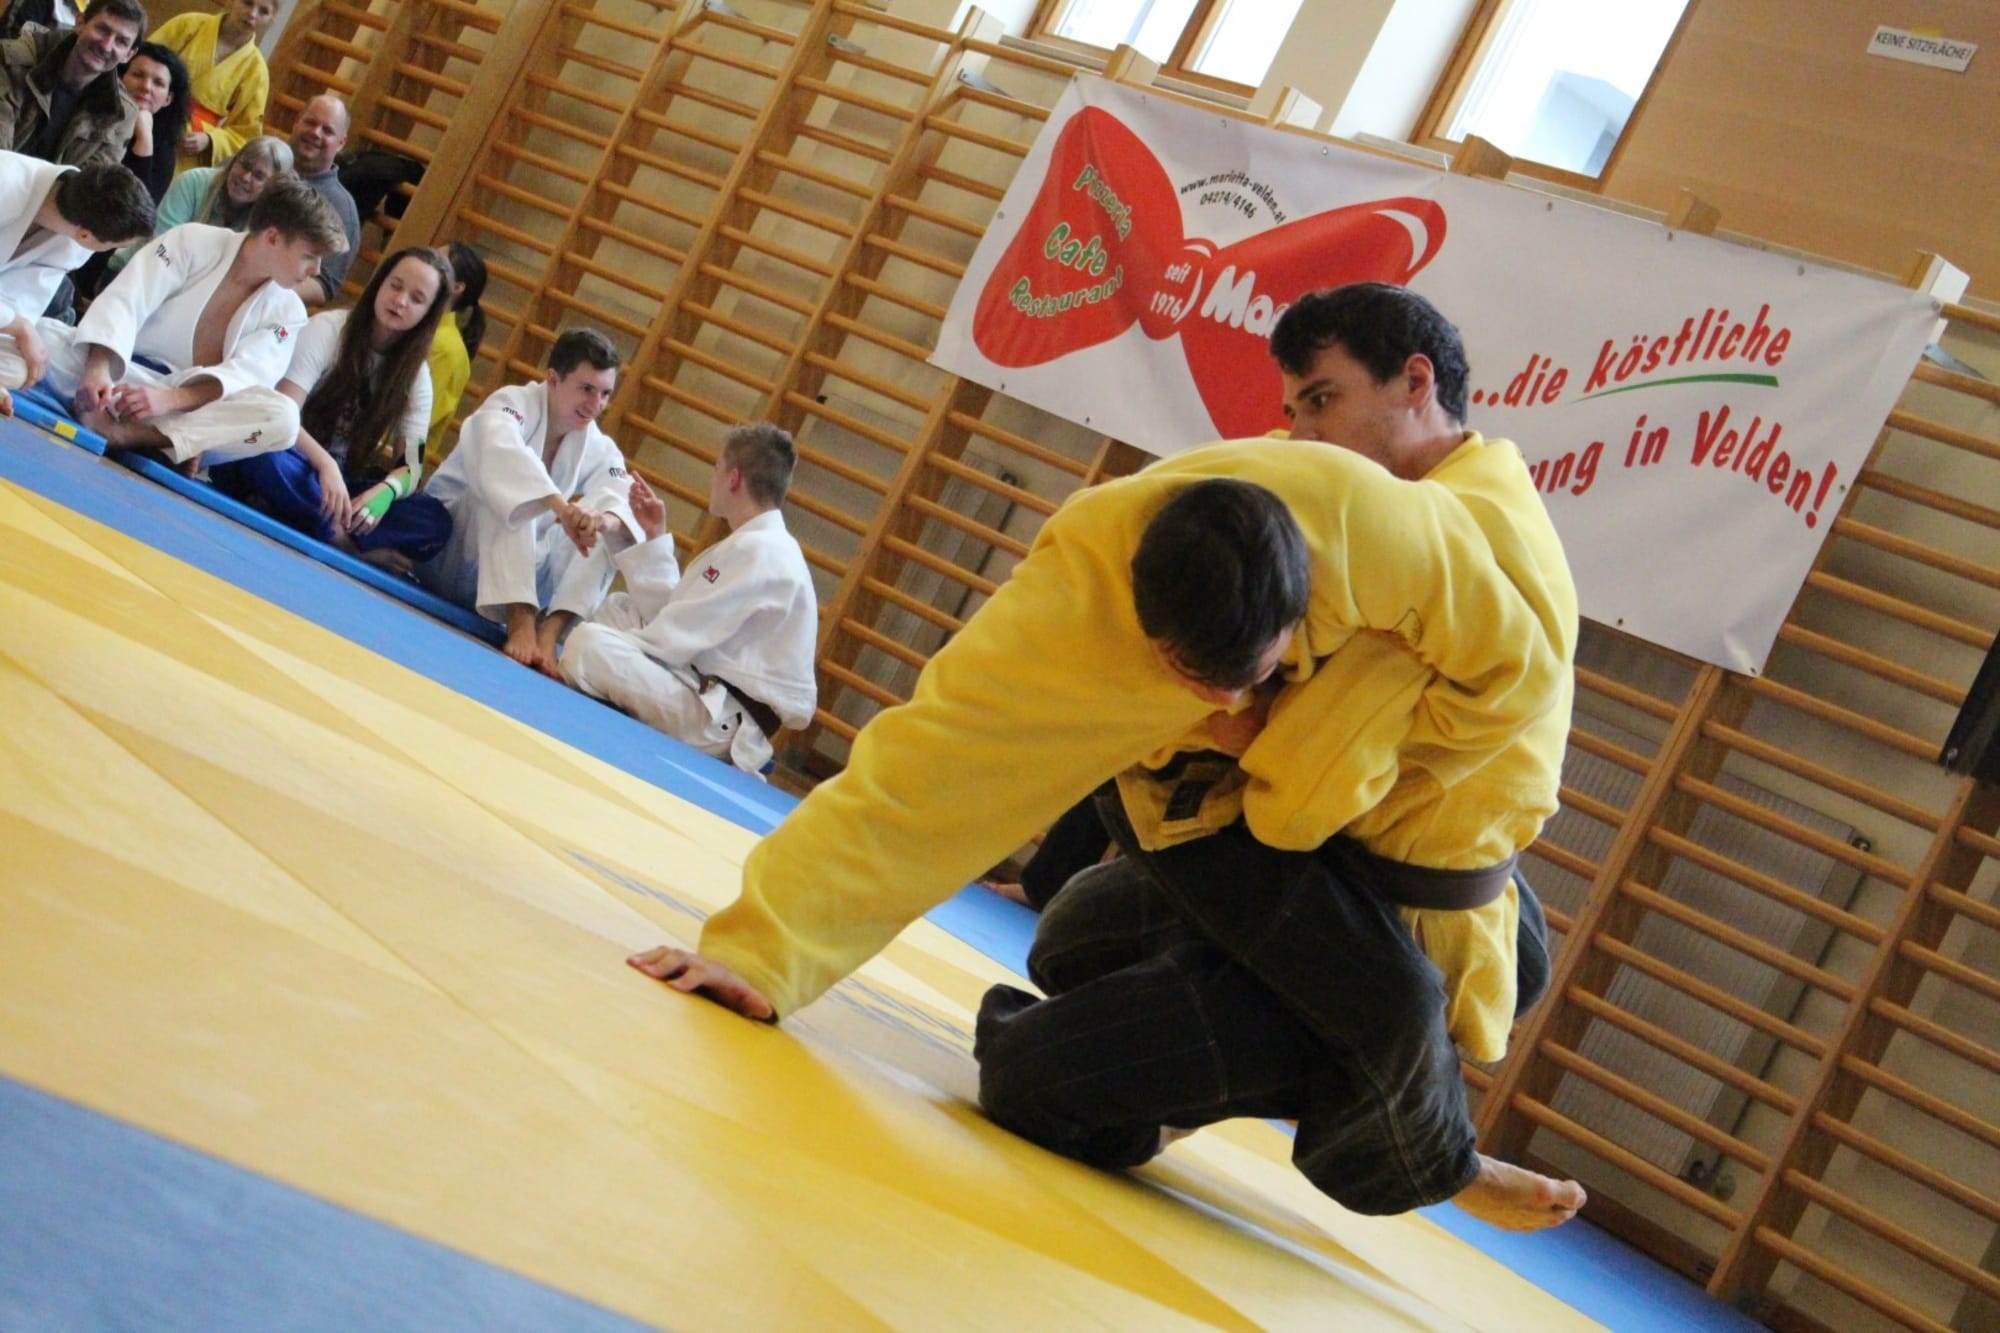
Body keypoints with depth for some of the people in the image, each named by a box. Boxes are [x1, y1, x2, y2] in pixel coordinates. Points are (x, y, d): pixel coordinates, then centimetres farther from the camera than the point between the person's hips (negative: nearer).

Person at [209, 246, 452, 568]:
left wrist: (386, 490, -31)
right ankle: (354, 547, -32)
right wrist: (325, 464, -39)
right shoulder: (328, 328, -10)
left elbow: (411, 465, -7)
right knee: (266, 454, -41)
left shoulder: (416, 375, 2)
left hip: (342, 482, 3)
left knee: (434, 520, -23)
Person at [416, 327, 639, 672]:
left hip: (522, 564, 5)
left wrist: (602, 520, -45)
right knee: (509, 492, -32)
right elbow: (500, 452, -41)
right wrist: (560, 506, -55)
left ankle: (549, 630, -31)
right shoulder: (513, 403, -17)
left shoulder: (599, 450, -3)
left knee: (612, 532, -14)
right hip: (446, 555, -5)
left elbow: (627, 507, -21)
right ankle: (521, 623, -44)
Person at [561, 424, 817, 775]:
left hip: (727, 725, -11)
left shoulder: (757, 551, -18)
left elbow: (679, 633, -19)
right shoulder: (762, 543, 16)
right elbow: (674, 612, 16)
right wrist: (655, 537, 18)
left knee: (588, 645, -27)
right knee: (617, 607, 22)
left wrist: (611, 647, -6)